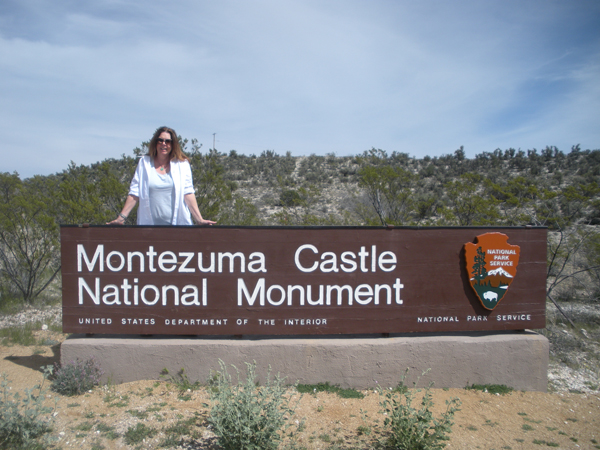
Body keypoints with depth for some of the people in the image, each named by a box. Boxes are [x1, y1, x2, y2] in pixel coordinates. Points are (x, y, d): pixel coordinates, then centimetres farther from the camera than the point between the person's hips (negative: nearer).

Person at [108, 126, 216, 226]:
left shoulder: (182, 164, 6)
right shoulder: (144, 163, 9)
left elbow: (188, 193, -1)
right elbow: (134, 193, 7)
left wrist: (199, 219, -9)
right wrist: (121, 217, 1)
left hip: (178, 222, -1)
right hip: (149, 222, 1)